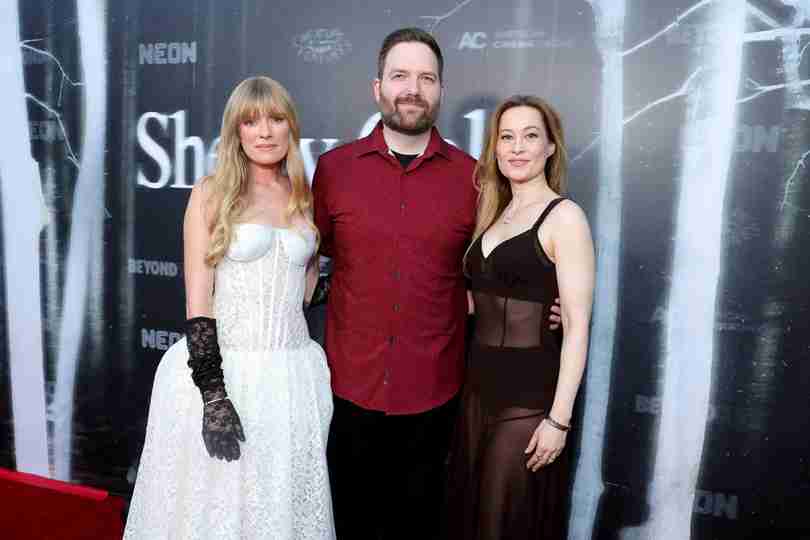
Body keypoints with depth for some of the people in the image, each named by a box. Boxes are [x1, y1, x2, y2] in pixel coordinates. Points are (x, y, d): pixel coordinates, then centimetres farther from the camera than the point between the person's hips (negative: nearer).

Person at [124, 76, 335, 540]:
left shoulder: (305, 199, 8)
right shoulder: (211, 194, -3)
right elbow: (197, 302, -8)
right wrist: (213, 393, -15)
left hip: (293, 377, 3)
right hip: (221, 370, -3)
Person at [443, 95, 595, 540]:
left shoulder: (564, 217, -10)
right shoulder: (495, 213, 10)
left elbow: (576, 326, -14)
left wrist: (559, 418, -17)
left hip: (530, 391, -6)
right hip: (480, 384, 7)